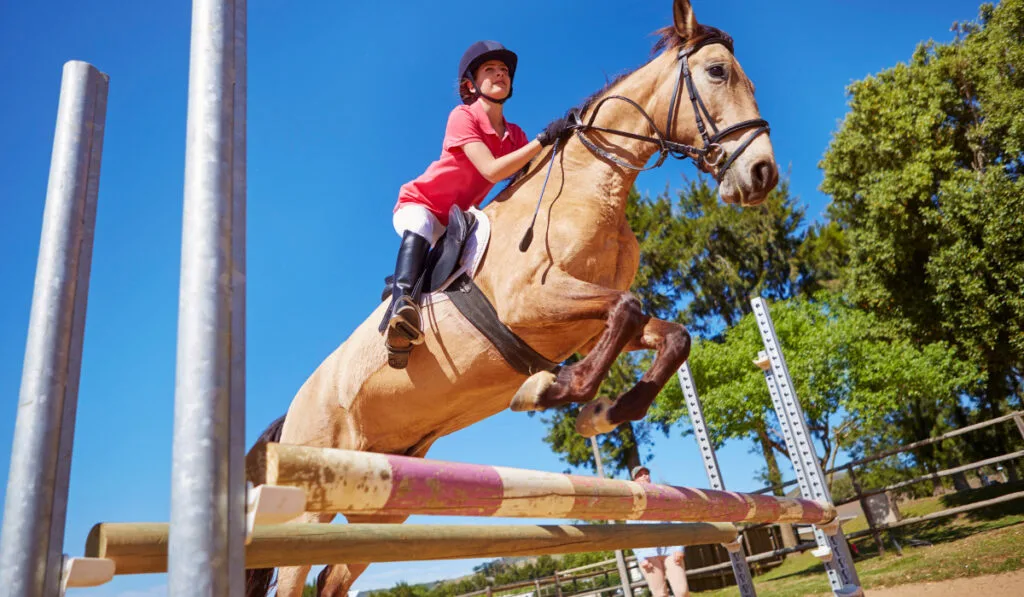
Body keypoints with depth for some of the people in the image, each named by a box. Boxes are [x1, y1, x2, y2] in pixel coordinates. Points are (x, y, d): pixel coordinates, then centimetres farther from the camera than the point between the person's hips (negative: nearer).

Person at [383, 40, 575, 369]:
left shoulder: (515, 135, 2)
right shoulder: (462, 117, -18)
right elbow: (492, 171, -31)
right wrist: (543, 139, -34)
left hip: (457, 220, 8)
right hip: (418, 205, -8)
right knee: (419, 230, -39)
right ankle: (401, 304, -56)